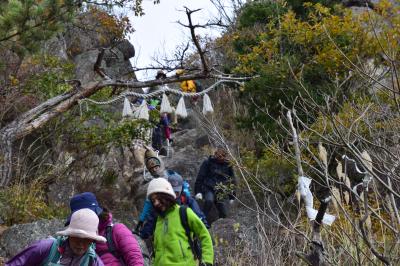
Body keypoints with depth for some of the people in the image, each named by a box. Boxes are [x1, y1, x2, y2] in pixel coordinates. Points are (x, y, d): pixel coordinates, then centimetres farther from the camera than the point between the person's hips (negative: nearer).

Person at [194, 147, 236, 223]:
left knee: (224, 213, -5)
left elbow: (232, 180, 17)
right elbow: (200, 177, -2)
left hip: (221, 192, 3)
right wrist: (198, 191, -10)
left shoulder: (227, 165, 8)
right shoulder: (208, 163, -1)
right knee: (209, 200, -35)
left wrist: (232, 196, 16)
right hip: (209, 189, -3)